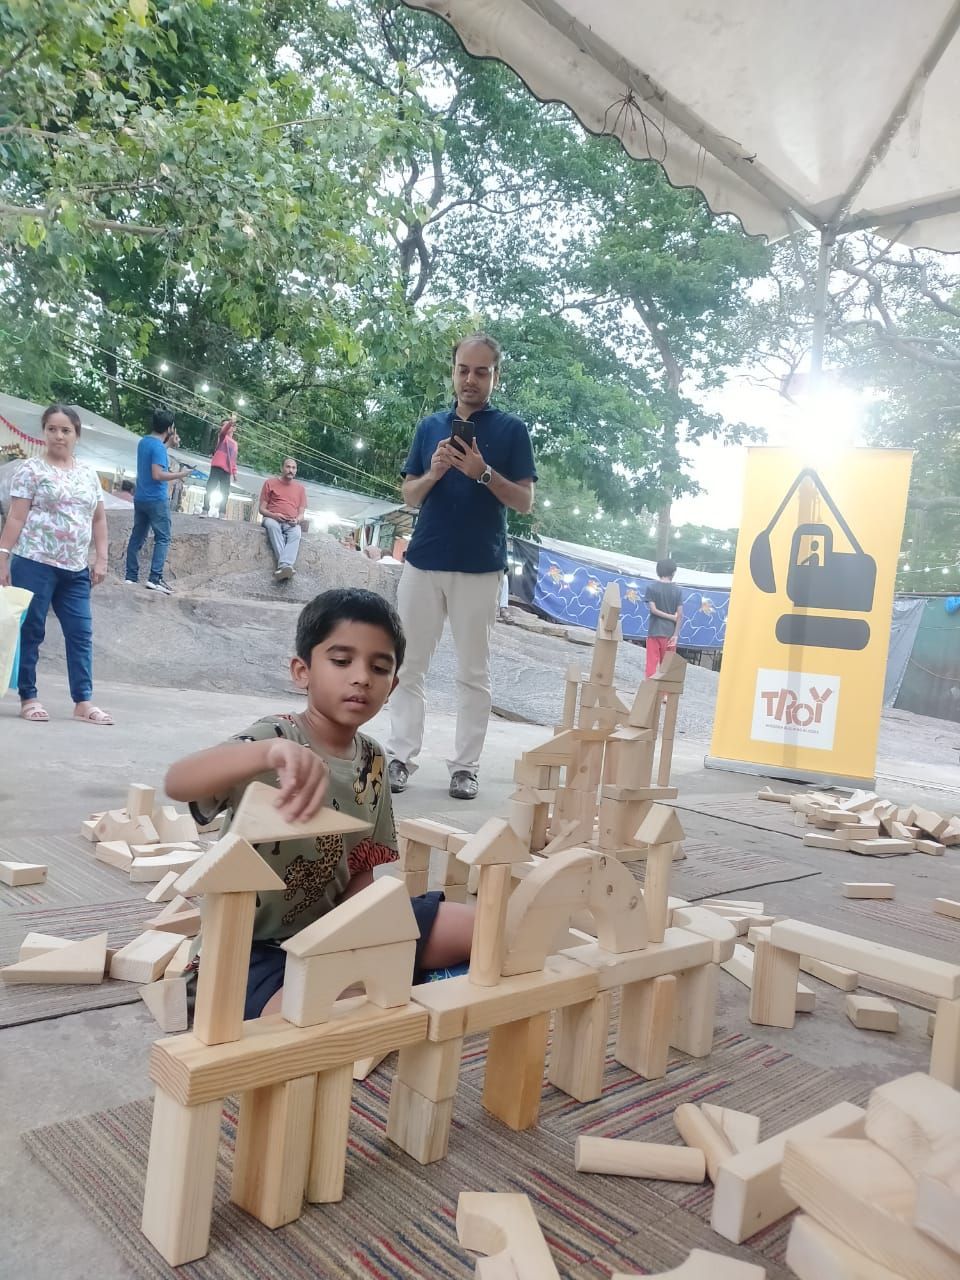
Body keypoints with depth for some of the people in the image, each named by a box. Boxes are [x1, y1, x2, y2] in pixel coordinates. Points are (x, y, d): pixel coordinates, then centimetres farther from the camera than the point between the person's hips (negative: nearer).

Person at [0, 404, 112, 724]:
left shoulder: (88, 474, 13)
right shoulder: (31, 469, -1)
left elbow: (99, 518, 16)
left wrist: (101, 558, 8)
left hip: (75, 569, 5)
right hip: (35, 563, -5)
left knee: (81, 633, 3)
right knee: (30, 632, 1)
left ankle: (83, 701, 7)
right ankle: (28, 698, 10)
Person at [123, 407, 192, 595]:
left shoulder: (144, 441, 9)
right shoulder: (159, 447, -17)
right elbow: (157, 475, -23)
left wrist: (168, 444, 22)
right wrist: (180, 474, -14)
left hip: (140, 498, 8)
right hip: (156, 500, -8)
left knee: (137, 537, 10)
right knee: (163, 538, -4)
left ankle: (131, 577, 11)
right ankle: (154, 579, -11)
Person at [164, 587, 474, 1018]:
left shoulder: (372, 759, 0)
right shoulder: (274, 738, -20)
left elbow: (361, 870, 8)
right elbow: (176, 783, -39)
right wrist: (270, 751, -57)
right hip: (258, 946, -6)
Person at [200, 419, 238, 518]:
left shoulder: (235, 444, 20)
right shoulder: (222, 437, 8)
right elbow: (224, 430, -16)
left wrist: (234, 472, 12)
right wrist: (230, 422, -35)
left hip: (227, 470, 5)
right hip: (217, 466, -5)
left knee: (225, 492, 3)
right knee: (210, 488, -6)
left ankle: (221, 513, 6)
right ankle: (205, 510, -5)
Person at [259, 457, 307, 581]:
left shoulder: (300, 488, 15)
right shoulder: (270, 482, 8)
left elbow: (301, 513, 14)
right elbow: (262, 509, 6)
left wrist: (297, 520, -11)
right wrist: (273, 515, -15)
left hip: (291, 523, 1)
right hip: (272, 518, -1)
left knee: (296, 533, -35)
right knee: (272, 525, -39)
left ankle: (283, 566, -54)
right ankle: (287, 565, -49)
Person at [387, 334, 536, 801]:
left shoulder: (511, 429, 3)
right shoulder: (430, 426, 12)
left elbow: (525, 502, -1)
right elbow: (410, 497, 11)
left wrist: (484, 473, -17)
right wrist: (434, 472, -10)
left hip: (480, 568, -3)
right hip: (424, 562, 3)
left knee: (473, 673, 2)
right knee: (409, 665, 3)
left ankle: (465, 766, 8)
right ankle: (400, 758, 10)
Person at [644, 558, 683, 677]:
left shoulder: (652, 587, -3)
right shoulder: (677, 590, 0)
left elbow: (653, 609, -11)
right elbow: (680, 615, -4)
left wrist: (671, 617, -2)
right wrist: (676, 635, -3)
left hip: (654, 632, -1)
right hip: (670, 633, 1)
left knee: (652, 663, 2)